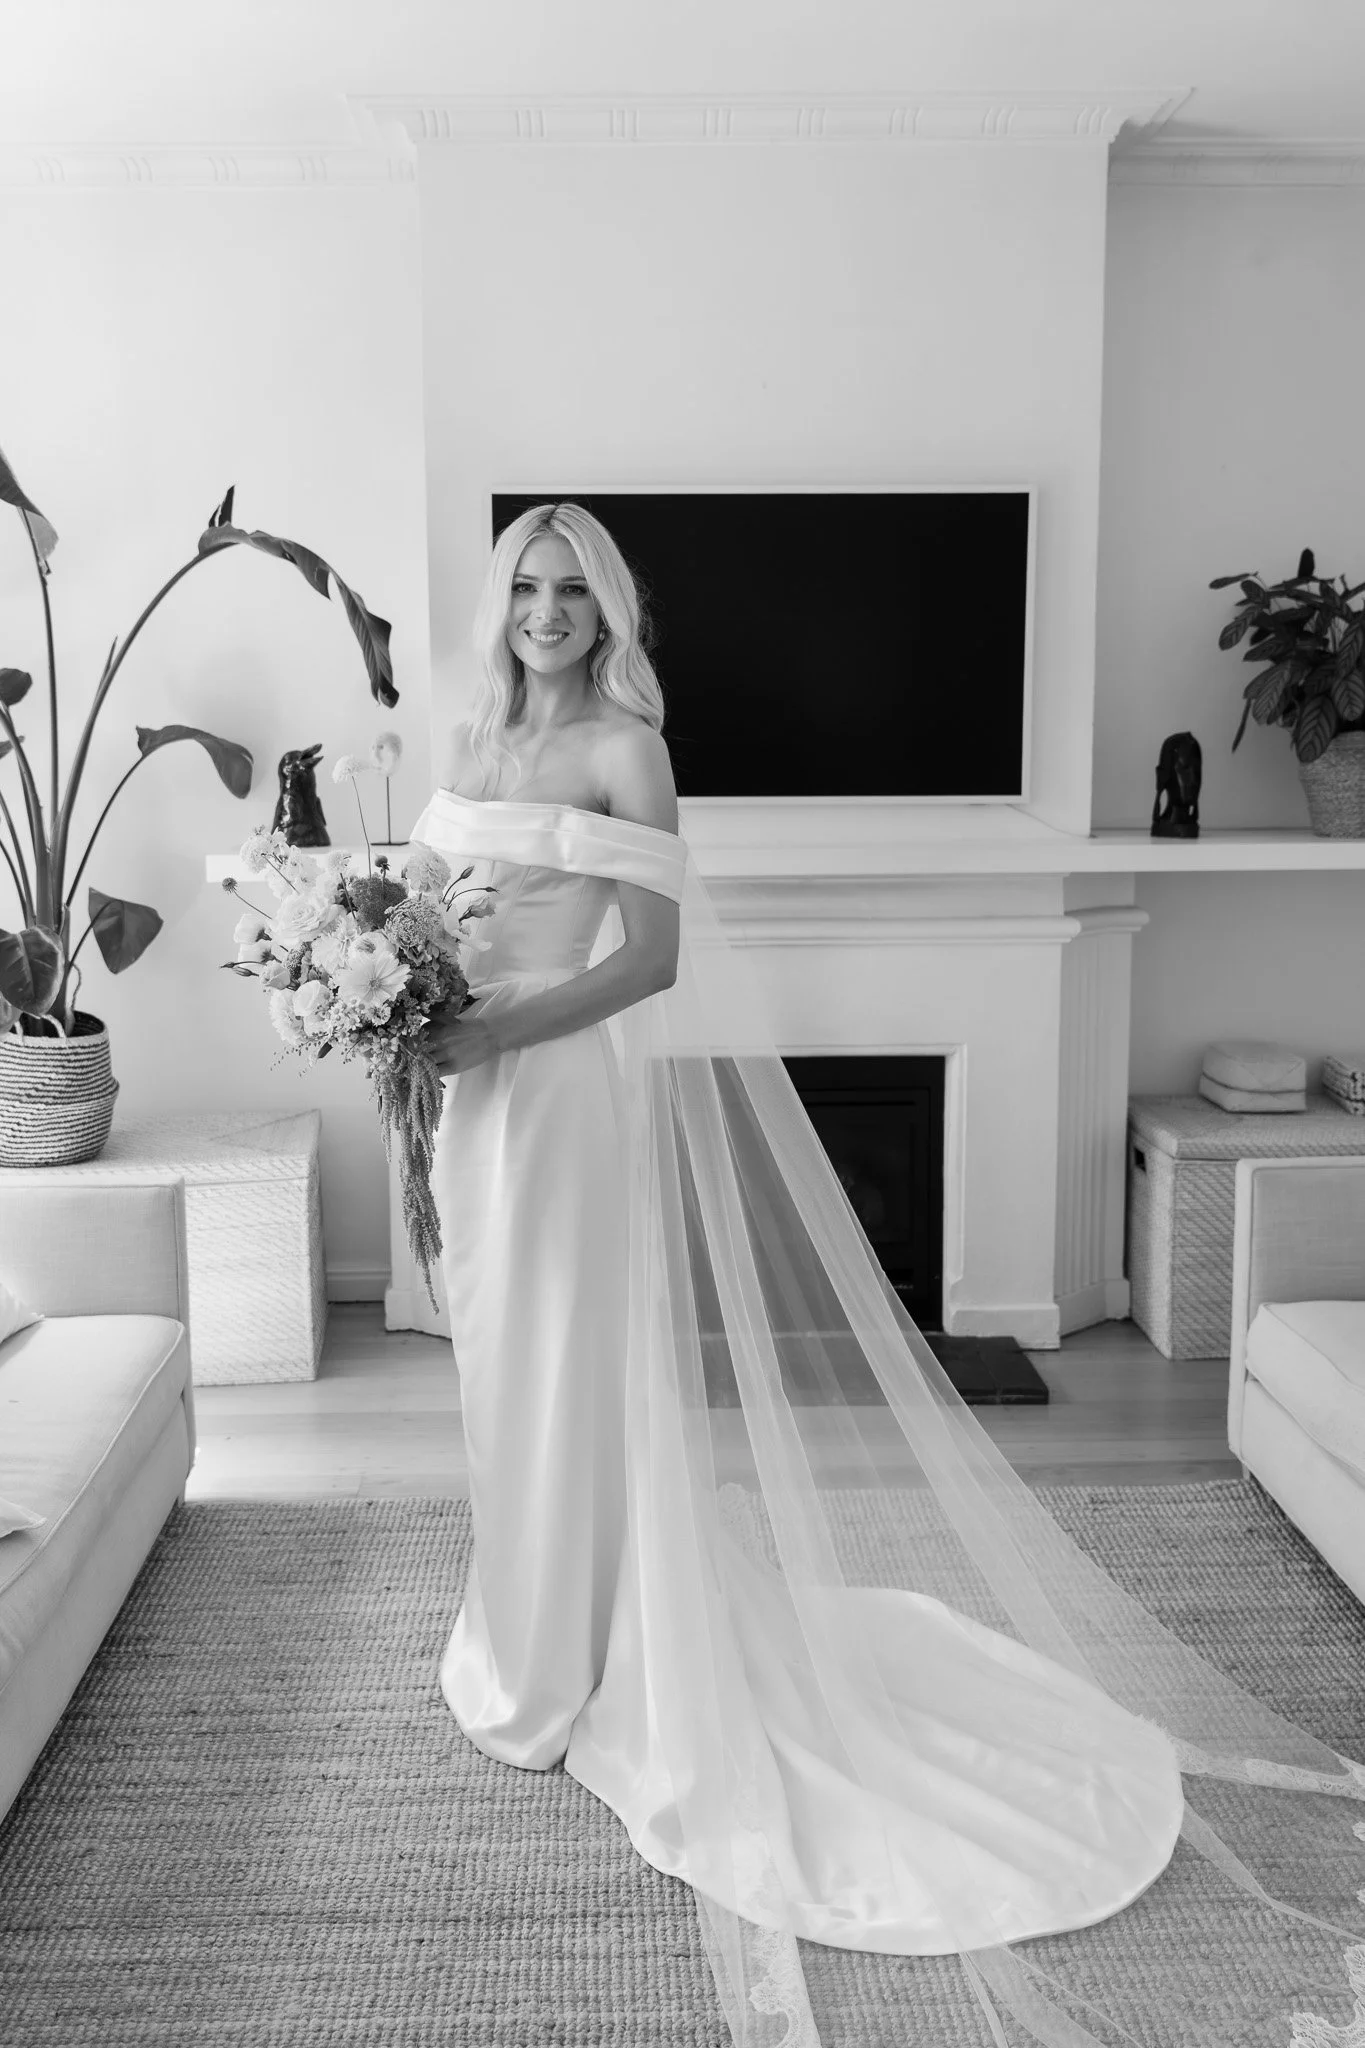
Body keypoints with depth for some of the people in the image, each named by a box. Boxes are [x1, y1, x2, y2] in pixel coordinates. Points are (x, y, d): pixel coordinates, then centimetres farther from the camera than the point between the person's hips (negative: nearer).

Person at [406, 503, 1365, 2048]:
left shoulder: (624, 749, -9)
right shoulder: (470, 744, 12)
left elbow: (650, 957, -15)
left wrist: (498, 1030, -21)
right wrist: (410, 1021, 0)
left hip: (576, 1089, -7)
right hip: (477, 1089, 7)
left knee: (574, 1381, 2)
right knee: (504, 1379, 17)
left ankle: (564, 1685, 20)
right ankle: (526, 1642, 36)